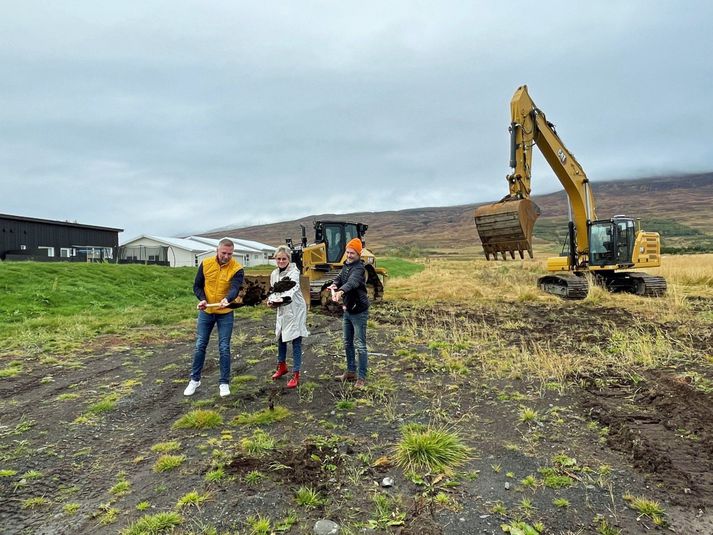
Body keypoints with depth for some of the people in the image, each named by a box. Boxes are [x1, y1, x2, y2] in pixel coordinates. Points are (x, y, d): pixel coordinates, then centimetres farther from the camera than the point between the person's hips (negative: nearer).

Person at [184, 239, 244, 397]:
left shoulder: (237, 269, -15)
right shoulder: (206, 264, -6)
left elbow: (235, 288, -31)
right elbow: (197, 286, 0)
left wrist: (227, 299, -52)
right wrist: (202, 299, -19)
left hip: (225, 314, -2)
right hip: (206, 312, 2)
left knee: (224, 348, 0)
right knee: (200, 346, 9)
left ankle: (224, 383, 14)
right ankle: (195, 379, 26)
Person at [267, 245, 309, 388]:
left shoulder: (294, 272, -14)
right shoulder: (274, 274, 7)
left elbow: (290, 292, -25)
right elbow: (273, 291, 11)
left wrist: (276, 301, -35)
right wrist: (271, 301, -10)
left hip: (295, 310, -7)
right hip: (282, 310, 7)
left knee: (296, 341, -3)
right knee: (281, 338, 19)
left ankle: (296, 375, 4)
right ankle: (282, 366, 41)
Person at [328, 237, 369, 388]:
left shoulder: (359, 268, -19)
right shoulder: (346, 265, 10)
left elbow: (352, 282, -38)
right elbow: (339, 278, 3)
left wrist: (341, 291, -57)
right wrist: (334, 286, -21)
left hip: (359, 311, -9)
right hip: (347, 310, 9)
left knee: (360, 346, -2)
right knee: (348, 343, 17)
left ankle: (361, 377, 7)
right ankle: (351, 372, 30)